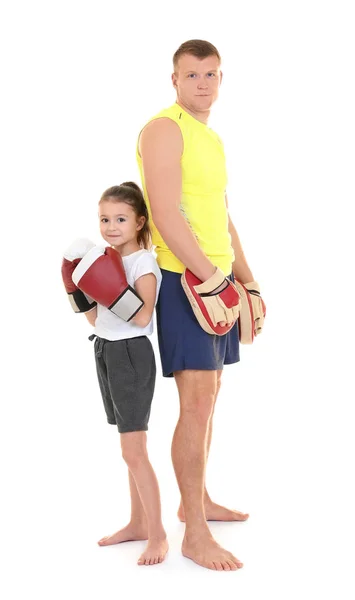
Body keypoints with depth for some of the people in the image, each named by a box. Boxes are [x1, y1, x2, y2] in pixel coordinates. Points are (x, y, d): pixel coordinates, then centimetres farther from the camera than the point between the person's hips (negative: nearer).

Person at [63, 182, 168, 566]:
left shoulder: (143, 264, -14)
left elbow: (142, 317, -25)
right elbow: (97, 318, 12)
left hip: (131, 354, -8)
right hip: (106, 353, 8)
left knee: (133, 452, -8)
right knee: (134, 447, 15)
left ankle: (157, 533, 0)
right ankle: (138, 523, 23)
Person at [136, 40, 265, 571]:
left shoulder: (211, 139, 19)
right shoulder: (164, 130, -10)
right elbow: (165, 216, -20)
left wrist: (247, 281, 19)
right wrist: (211, 280, -21)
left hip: (216, 278, 9)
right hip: (182, 279, -9)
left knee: (208, 396, 15)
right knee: (197, 402, -11)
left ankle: (196, 501, 28)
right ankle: (195, 536, -6)